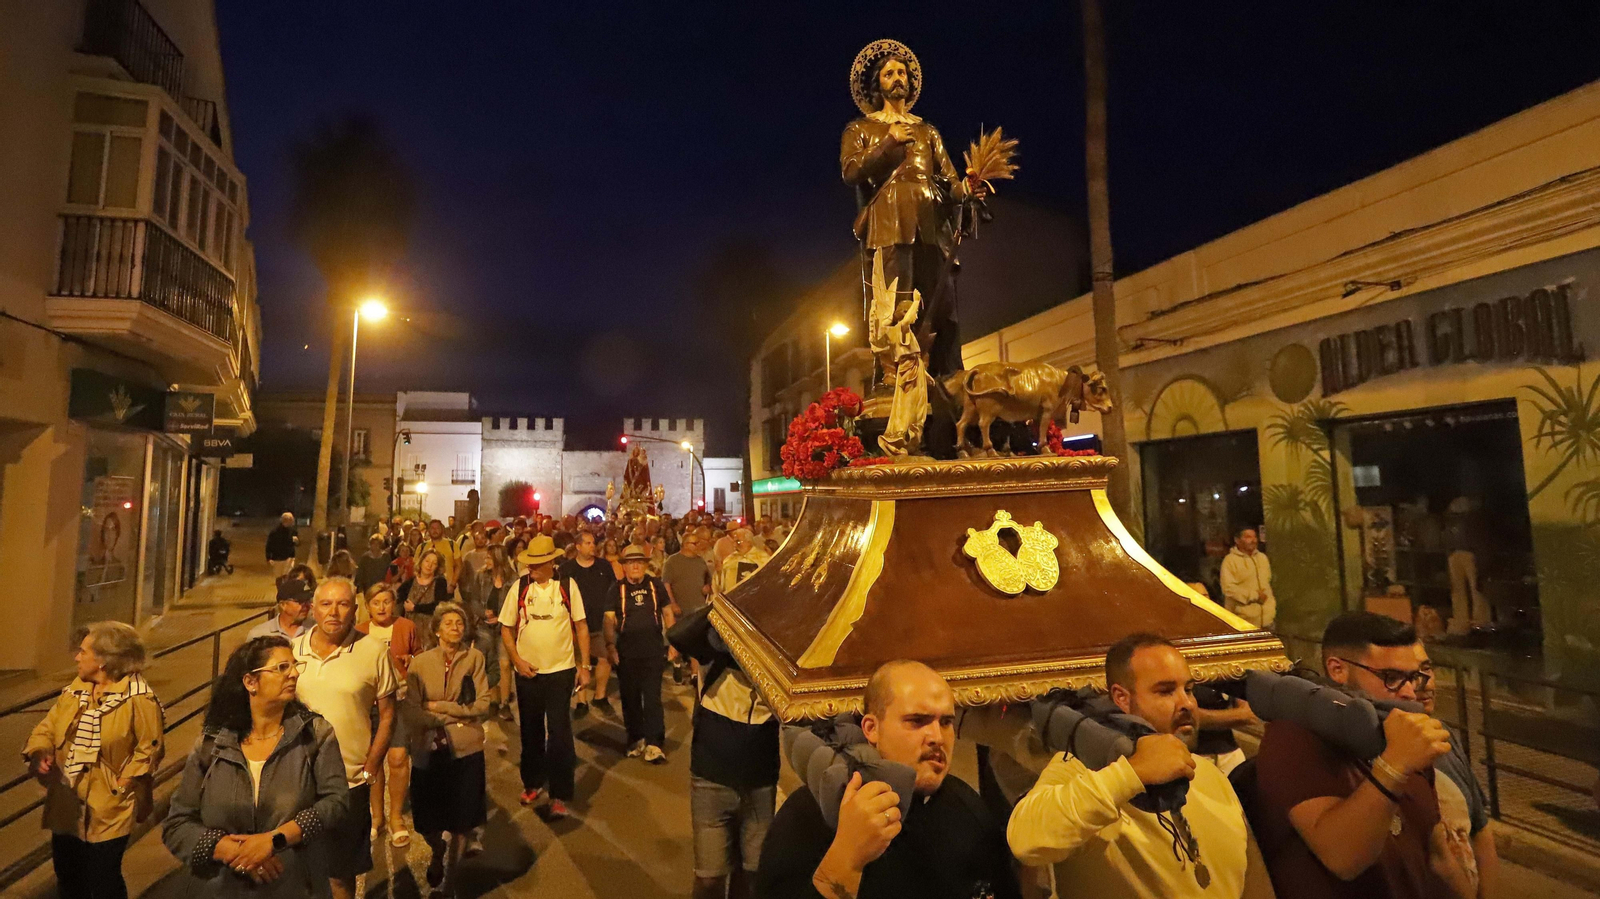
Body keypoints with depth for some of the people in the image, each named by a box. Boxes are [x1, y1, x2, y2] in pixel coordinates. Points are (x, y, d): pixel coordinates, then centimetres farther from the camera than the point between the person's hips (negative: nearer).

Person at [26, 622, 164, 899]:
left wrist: (122, 784, -16)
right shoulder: (74, 691, 5)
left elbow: (149, 748, -16)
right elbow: (47, 727, 6)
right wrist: (40, 752, -14)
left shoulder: (138, 697, -18)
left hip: (106, 813, -7)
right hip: (65, 808, 7)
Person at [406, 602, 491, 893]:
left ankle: (450, 875, 36)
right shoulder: (420, 663, -4)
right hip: (430, 750, 0)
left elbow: (482, 704, -9)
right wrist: (457, 715, -16)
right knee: (428, 822, 11)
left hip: (467, 749, 0)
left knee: (461, 821, 10)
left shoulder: (474, 657, -5)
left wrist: (439, 707, -12)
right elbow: (413, 710, -10)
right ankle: (438, 853, 47)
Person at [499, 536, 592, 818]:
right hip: (527, 672, 2)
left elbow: (581, 626, -1)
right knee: (531, 731, 17)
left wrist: (585, 665, -3)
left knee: (560, 733, -1)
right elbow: (506, 628, 3)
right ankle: (533, 782, 38)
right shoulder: (519, 587, -5)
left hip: (561, 670, -2)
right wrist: (517, 660, -9)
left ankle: (559, 795, 13)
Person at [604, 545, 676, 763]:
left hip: (653, 650, -1)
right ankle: (636, 739, 26)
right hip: (626, 653, 1)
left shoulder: (656, 585, 3)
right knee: (630, 698, 11)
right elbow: (609, 619, -3)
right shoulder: (617, 589, 1)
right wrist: (610, 645, -14)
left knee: (653, 697, -3)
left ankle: (653, 744, 2)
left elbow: (668, 613, 8)